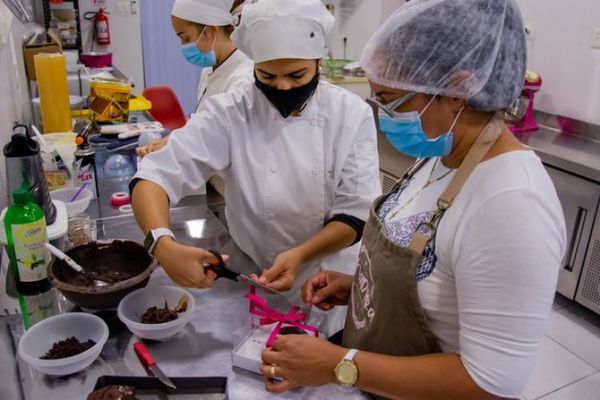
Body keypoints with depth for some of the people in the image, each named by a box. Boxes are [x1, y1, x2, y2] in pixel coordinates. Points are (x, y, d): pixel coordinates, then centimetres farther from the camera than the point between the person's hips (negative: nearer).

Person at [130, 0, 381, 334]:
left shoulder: (352, 114, -14)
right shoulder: (230, 114, -16)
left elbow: (356, 215, -14)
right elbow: (154, 177, -21)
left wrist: (301, 254, -31)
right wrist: (163, 245, -40)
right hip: (250, 288, 0)